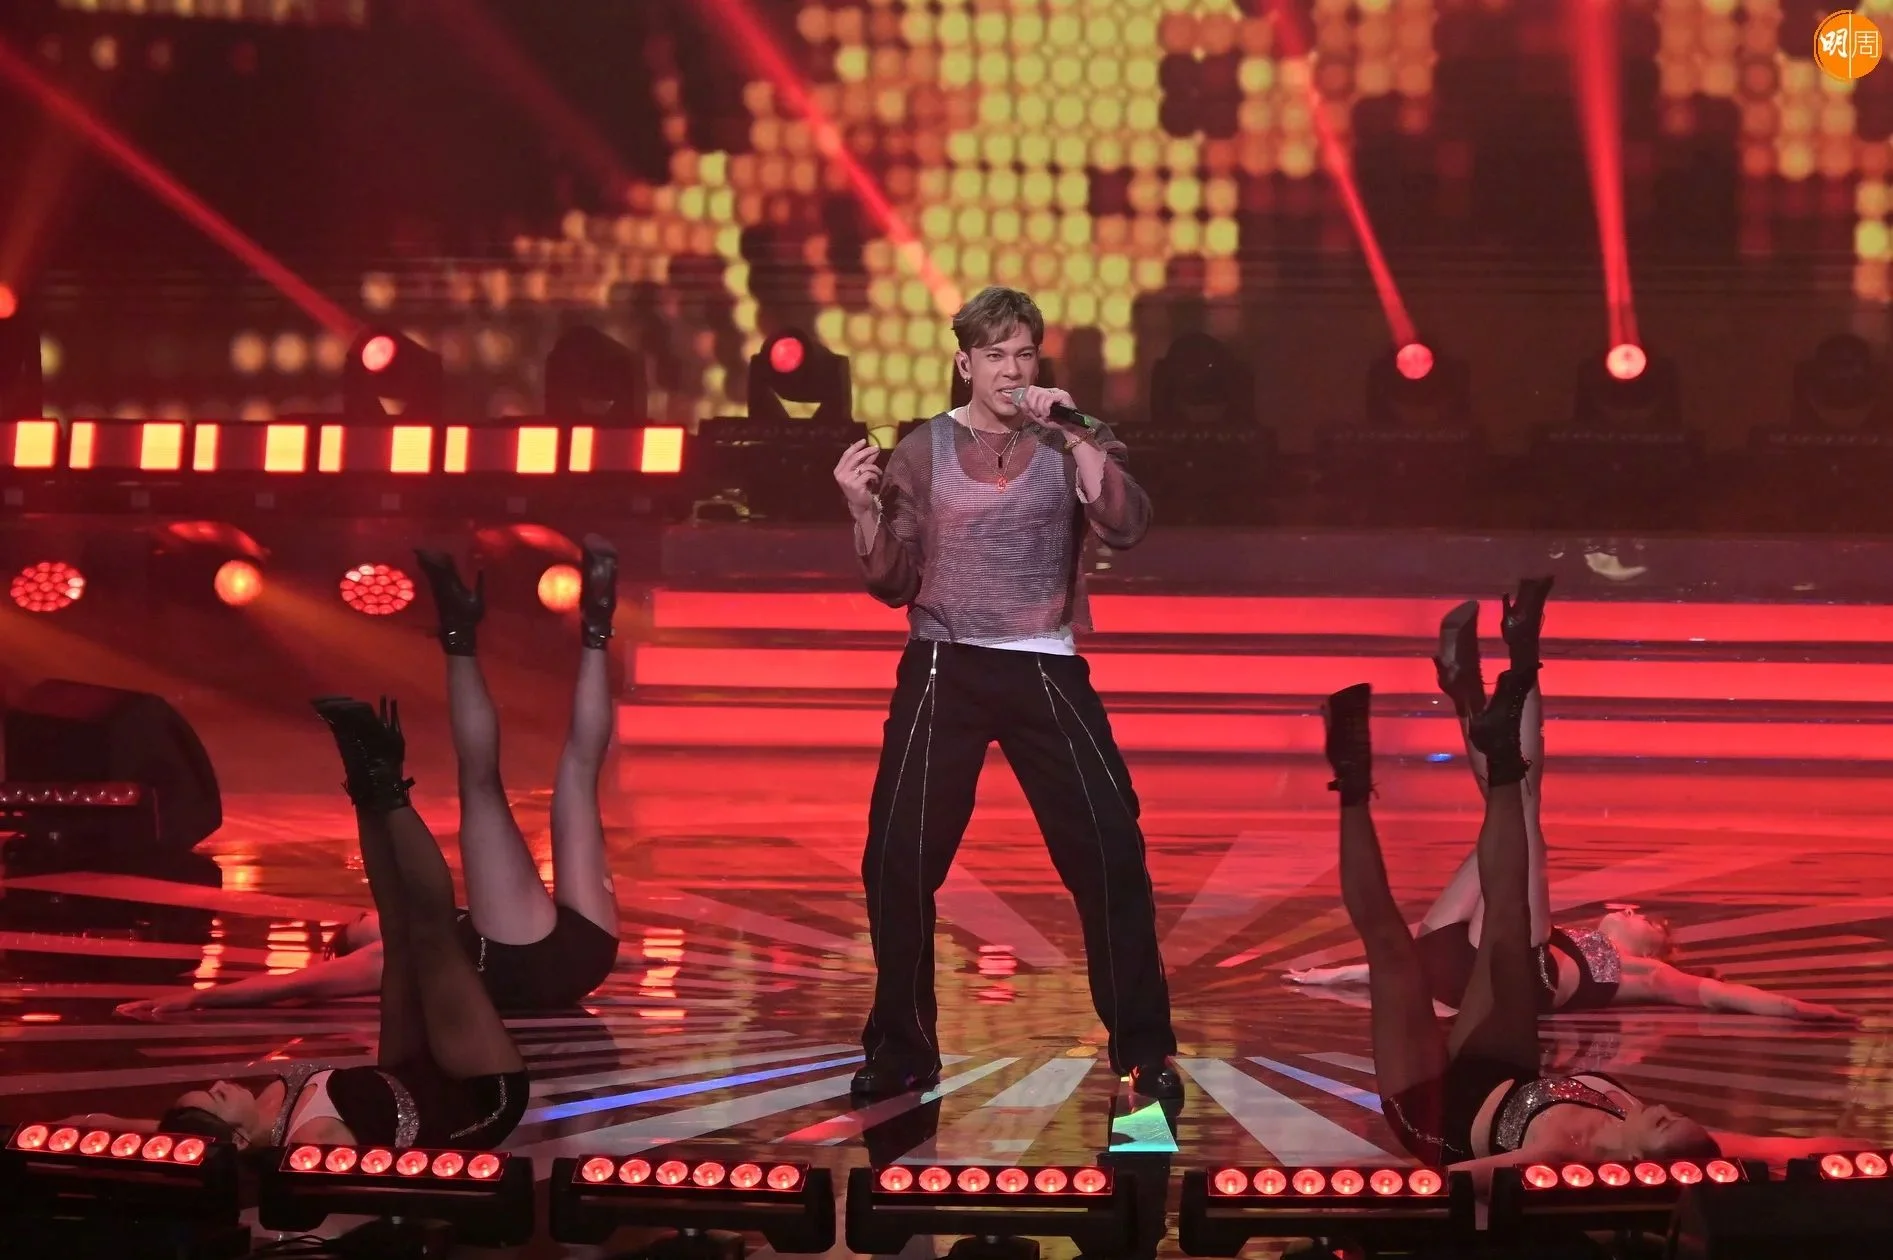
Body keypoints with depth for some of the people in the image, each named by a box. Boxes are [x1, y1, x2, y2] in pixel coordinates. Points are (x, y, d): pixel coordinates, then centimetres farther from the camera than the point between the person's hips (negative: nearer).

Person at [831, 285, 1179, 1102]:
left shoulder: (1070, 444, 4)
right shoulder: (923, 450, 5)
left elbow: (1126, 529, -15)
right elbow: (893, 583, 5)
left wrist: (1075, 434, -19)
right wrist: (862, 508, -11)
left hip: (1043, 672, -1)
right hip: (943, 672, 1)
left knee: (1108, 850, -5)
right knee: (899, 858, -1)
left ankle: (1144, 1049, 10)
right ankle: (902, 1048, 16)